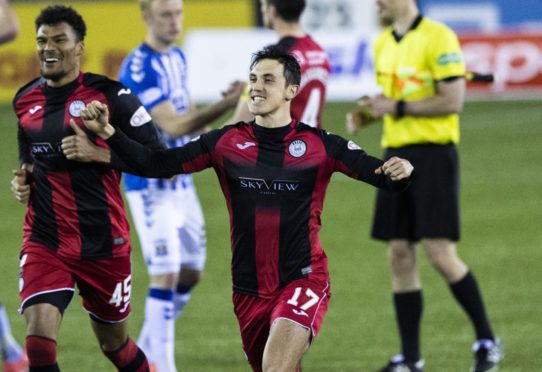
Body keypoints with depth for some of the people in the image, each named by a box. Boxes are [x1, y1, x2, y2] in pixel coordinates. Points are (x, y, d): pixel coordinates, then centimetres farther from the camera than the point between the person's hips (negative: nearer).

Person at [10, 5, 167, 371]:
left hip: (103, 244, -3)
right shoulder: (25, 101, 7)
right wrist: (22, 180, 4)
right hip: (44, 243, 3)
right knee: (39, 340, -17)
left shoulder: (110, 95, -9)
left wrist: (101, 153, -21)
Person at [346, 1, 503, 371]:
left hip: (433, 154, -7)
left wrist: (396, 106, -18)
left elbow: (453, 100, -17)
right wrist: (365, 116, 6)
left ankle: (487, 341, 6)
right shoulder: (383, 43, 13)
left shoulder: (437, 38, -11)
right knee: (400, 256, 4)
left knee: (441, 254, -10)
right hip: (395, 155, 7)